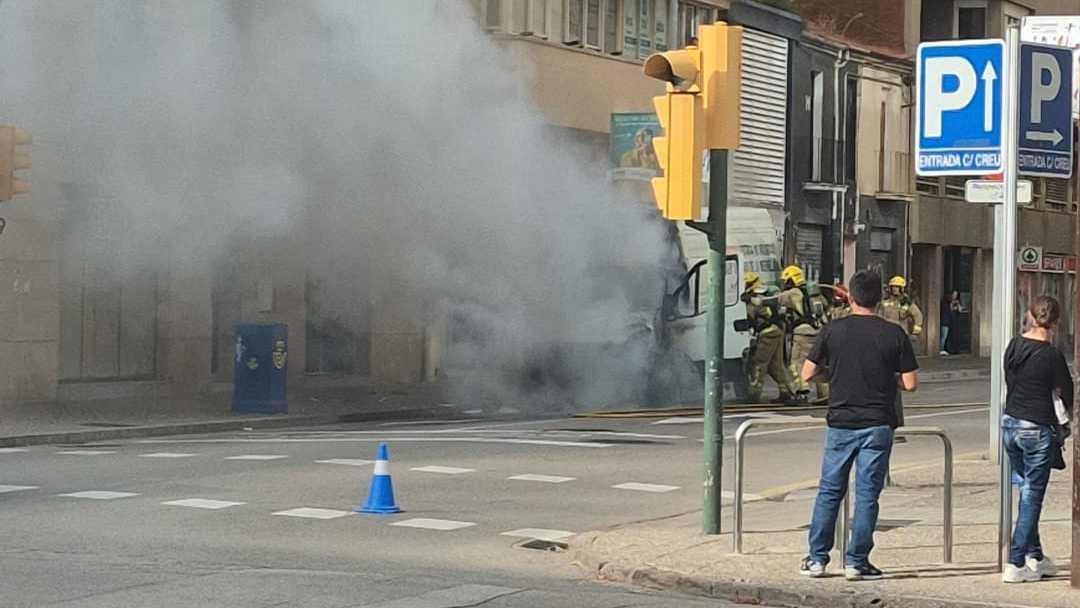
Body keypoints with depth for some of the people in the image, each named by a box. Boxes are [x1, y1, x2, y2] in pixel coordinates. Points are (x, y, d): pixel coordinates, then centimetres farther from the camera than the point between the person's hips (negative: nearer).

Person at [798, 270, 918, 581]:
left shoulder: (833, 330, -3)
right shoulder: (894, 334, -5)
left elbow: (807, 373, 0)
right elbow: (910, 383, -6)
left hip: (840, 423, 1)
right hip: (877, 426, -1)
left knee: (829, 491, 11)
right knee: (867, 494, 4)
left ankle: (817, 559, 13)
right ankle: (857, 562, 5)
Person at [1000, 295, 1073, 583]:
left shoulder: (1014, 347, 2)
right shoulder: (1051, 356, -15)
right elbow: (1067, 394, -4)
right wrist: (1066, 417, 16)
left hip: (1009, 423, 6)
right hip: (1037, 430, -6)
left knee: (1028, 491, 19)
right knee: (1032, 496, 0)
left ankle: (1035, 556, 24)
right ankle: (1016, 564, -1)